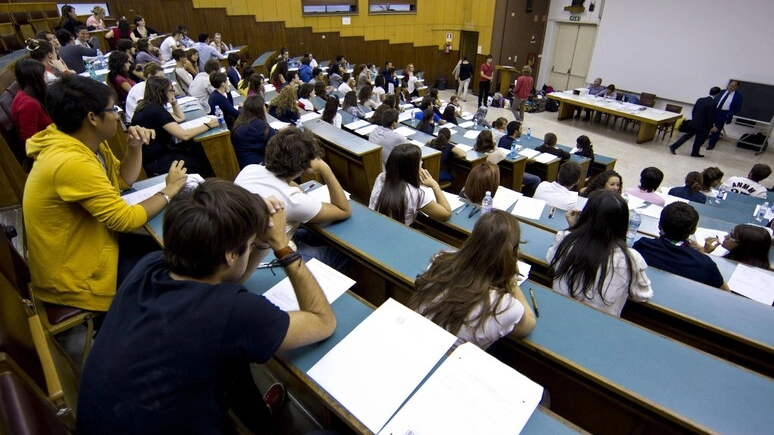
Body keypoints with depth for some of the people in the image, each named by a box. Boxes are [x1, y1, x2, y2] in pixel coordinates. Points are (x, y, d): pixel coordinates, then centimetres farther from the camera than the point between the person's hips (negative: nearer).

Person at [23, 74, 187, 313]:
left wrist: (135, 147, -6)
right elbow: (127, 219, -28)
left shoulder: (88, 143, -1)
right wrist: (170, 189, -15)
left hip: (87, 247, 9)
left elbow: (123, 180, 11)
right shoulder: (72, 162, -30)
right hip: (75, 276, -9)